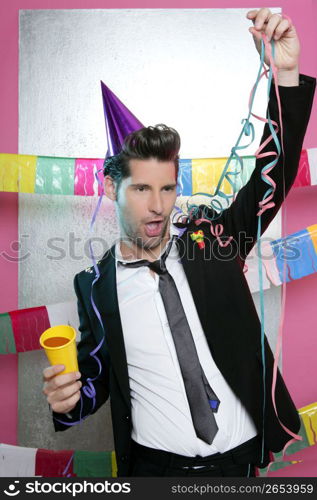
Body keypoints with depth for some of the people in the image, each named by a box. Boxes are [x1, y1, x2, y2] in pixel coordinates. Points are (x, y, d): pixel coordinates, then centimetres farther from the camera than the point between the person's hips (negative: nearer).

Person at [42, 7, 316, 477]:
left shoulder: (209, 238, -9)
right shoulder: (95, 284, -10)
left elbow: (272, 178, -18)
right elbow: (95, 377, 1)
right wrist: (66, 398, -20)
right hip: (155, 465, 0)